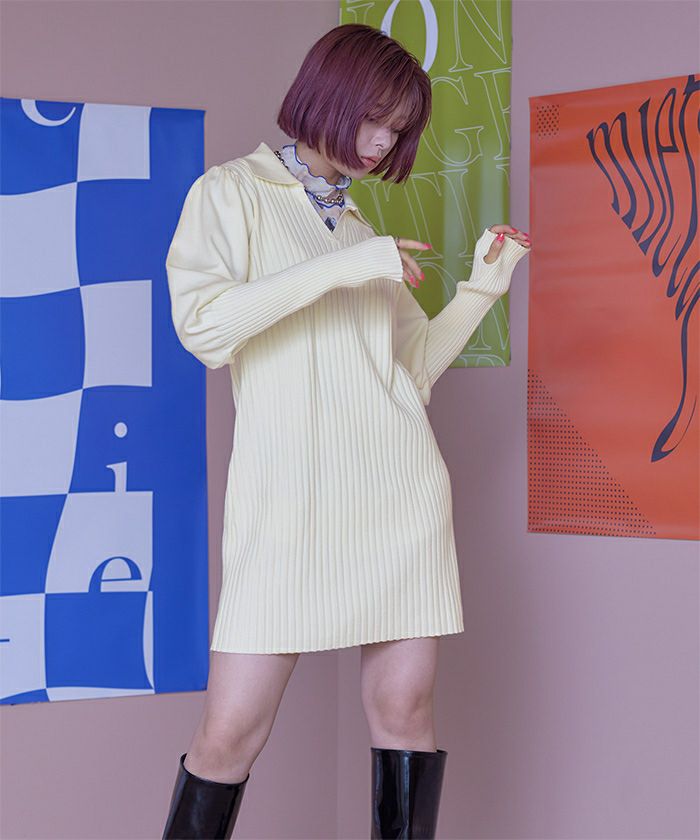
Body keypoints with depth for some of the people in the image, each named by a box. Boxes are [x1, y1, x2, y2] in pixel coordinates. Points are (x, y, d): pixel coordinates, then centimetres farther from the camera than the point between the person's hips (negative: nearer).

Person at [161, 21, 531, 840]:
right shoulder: (233, 191, 7)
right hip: (287, 495, -4)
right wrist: (341, 268, -14)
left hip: (400, 490, 5)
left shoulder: (362, 225, 21)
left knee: (403, 705, 1)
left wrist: (482, 287, 11)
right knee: (232, 729, -8)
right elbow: (202, 324, -10)